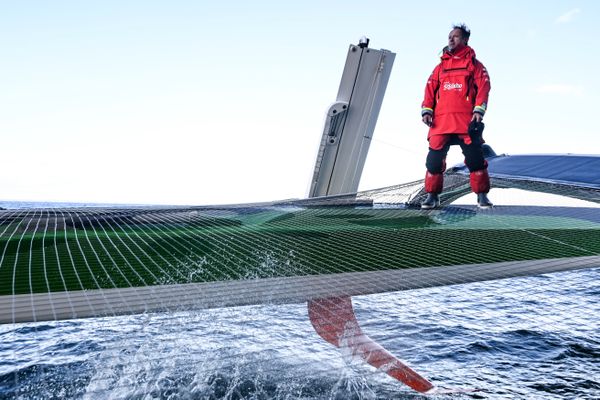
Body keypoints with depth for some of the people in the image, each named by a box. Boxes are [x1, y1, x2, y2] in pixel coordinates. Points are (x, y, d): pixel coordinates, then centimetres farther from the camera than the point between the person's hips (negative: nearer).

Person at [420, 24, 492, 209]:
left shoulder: (474, 64, 13)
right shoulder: (441, 66, 21)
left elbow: (483, 88, 2)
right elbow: (430, 89, 15)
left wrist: (478, 111, -13)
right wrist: (427, 111, 0)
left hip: (466, 121, -2)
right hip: (441, 121, 2)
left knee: (475, 158, -6)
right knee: (434, 158, -3)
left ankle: (482, 195, 6)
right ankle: (432, 196, 9)